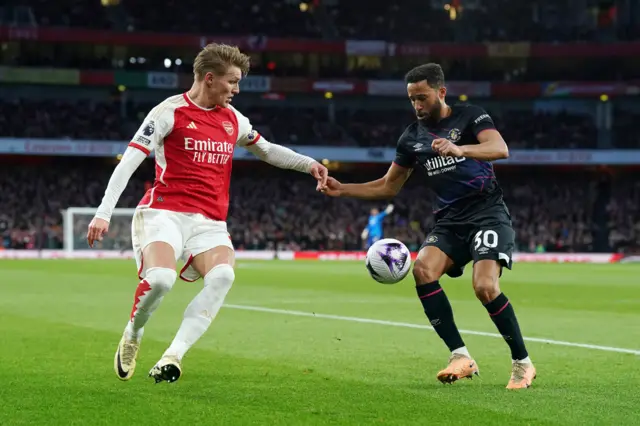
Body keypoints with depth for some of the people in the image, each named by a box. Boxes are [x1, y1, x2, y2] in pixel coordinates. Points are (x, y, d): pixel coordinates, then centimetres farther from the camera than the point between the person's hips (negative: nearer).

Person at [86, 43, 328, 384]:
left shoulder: (233, 119, 15)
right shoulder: (170, 112, -3)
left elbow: (266, 150, 32)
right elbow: (129, 161, -6)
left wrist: (308, 164, 17)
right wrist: (104, 213, -14)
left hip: (210, 222, 5)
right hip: (164, 212, -5)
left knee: (223, 276, -27)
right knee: (160, 279, -31)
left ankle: (173, 356, -29)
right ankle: (132, 337, 2)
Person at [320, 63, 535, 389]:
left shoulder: (469, 116, -3)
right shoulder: (412, 137, 12)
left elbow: (500, 148, -21)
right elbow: (387, 187, 20)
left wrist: (460, 149, -39)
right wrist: (342, 189, 7)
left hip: (487, 213, -5)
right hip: (449, 221, 5)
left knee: (485, 287, -25)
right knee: (423, 269, -24)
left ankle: (522, 363, -6)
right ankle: (461, 357, -19)